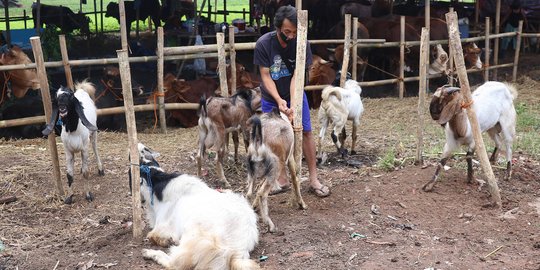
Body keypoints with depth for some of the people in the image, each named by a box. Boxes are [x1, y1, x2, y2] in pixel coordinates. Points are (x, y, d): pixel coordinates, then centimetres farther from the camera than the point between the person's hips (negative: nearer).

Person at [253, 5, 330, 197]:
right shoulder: (263, 44, -22)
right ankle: (282, 180, 14)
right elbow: (265, 76, -19)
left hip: (294, 95, 0)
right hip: (271, 98, 0)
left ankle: (313, 180, 2)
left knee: (305, 131, -5)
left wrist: (293, 104, -32)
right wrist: (279, 100, -32)